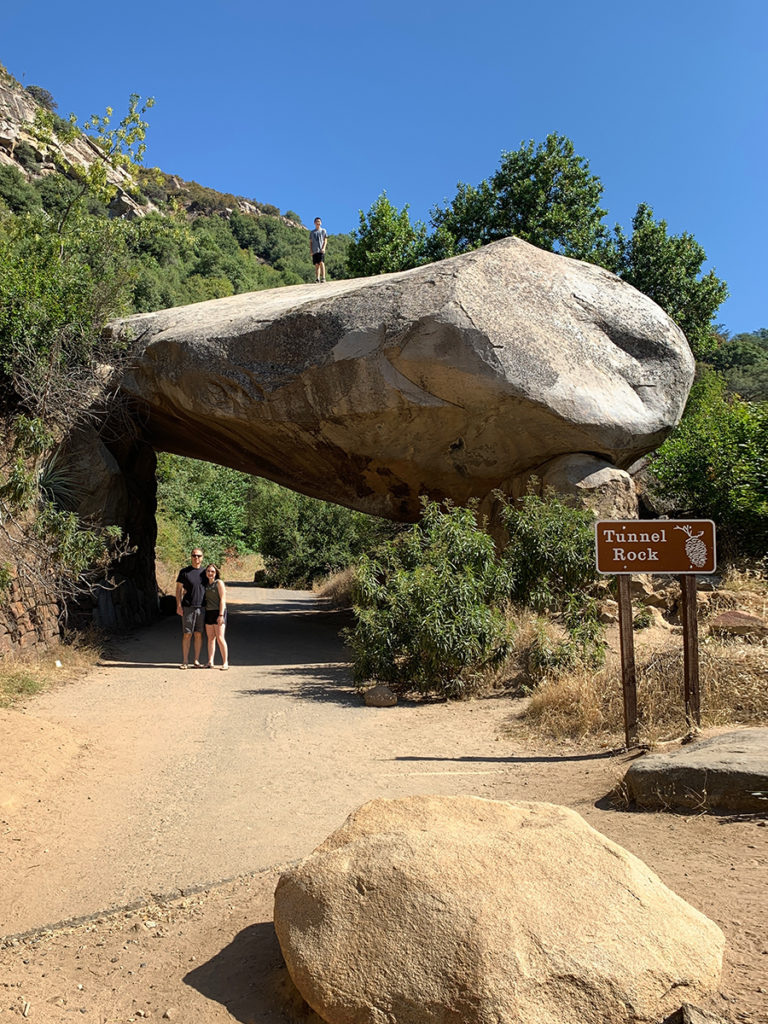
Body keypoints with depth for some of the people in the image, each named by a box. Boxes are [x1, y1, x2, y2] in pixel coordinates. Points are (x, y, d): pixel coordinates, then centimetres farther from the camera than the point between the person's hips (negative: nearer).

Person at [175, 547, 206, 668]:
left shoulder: (205, 572, 11)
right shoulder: (184, 571, 2)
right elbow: (178, 589, 3)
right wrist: (179, 605, -6)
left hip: (202, 608, 3)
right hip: (188, 608, -3)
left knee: (199, 635, 5)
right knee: (187, 635, -1)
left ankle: (197, 661, 12)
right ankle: (184, 661, 5)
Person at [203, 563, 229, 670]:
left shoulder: (219, 583, -5)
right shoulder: (206, 584, 13)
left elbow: (222, 599, -10)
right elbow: (205, 600, 18)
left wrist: (221, 615, -16)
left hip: (218, 612, -6)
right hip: (208, 612, 6)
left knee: (220, 638, -8)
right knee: (210, 638, 6)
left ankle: (225, 662, -3)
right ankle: (210, 662, 7)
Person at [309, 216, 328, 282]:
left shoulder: (323, 230, 11)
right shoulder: (312, 232, 17)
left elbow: (325, 240, 5)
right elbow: (310, 242, 16)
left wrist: (323, 248, -9)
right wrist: (311, 250, 3)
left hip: (321, 250, -3)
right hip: (314, 251, 3)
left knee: (321, 263, -16)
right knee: (316, 264, 0)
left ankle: (323, 277, -17)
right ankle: (317, 279, -1)